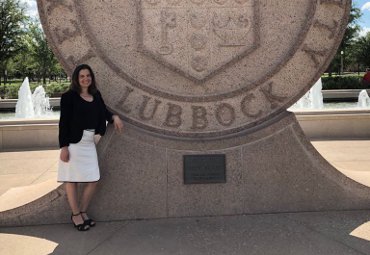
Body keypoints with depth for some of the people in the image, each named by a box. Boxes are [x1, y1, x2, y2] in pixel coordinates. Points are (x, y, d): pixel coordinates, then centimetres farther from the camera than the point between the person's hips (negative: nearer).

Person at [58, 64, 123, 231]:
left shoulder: (96, 96, 10)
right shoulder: (69, 97, -6)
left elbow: (103, 112, 20)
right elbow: (64, 122, -8)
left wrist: (114, 117, -2)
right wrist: (63, 146, -13)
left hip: (89, 143, 6)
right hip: (74, 143, -6)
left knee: (93, 180, 7)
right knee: (72, 179, 3)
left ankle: (83, 212, 24)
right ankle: (76, 215, 17)